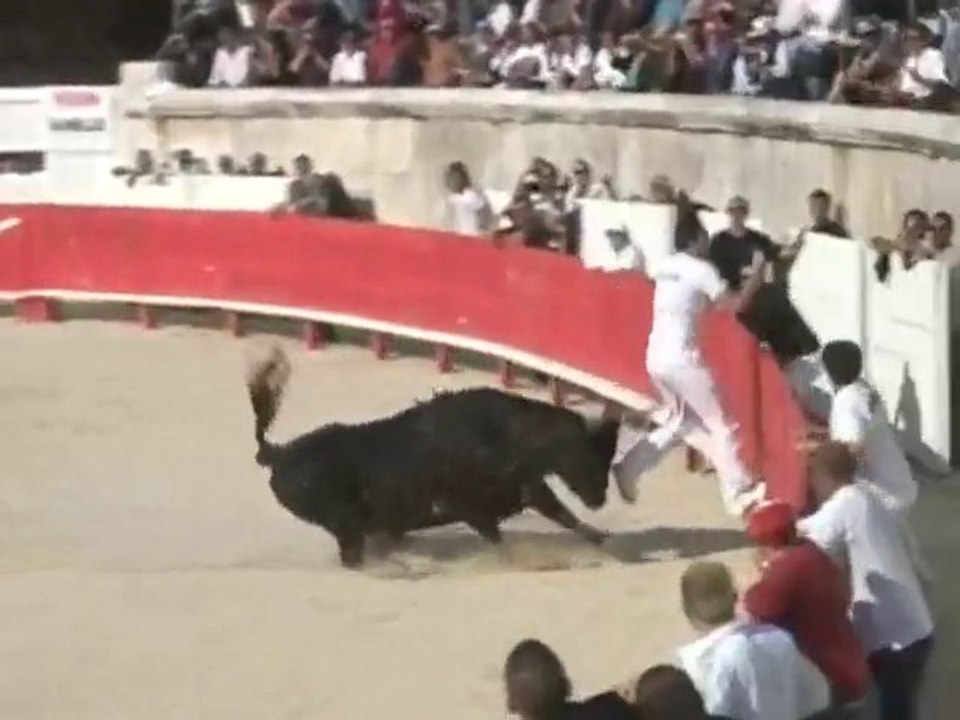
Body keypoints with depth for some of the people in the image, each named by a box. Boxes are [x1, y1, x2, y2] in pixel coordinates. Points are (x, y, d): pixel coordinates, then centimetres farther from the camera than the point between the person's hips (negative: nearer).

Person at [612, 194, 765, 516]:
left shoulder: (666, 267, 13)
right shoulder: (700, 270, -10)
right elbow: (735, 303, -14)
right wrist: (757, 273, -3)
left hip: (657, 357, 8)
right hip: (681, 358, -8)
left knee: (683, 420, 24)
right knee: (719, 423, 1)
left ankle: (628, 467, 18)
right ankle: (738, 492, 0)